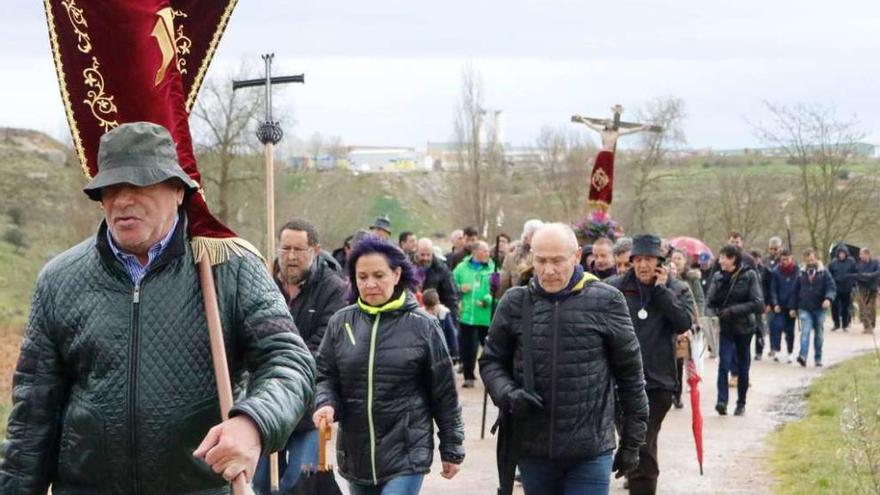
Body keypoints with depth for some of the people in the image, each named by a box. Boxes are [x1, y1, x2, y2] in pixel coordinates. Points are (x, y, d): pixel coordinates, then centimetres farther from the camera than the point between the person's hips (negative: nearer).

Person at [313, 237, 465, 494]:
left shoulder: (422, 326, -4)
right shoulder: (340, 322, 1)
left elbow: (444, 392, 1)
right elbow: (324, 376, 8)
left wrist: (452, 449, 4)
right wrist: (326, 404, -14)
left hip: (407, 455, -4)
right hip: (355, 453, 4)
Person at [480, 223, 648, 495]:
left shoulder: (606, 301, -4)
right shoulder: (515, 303, 1)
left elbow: (630, 373, 3)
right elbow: (491, 361, 12)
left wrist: (632, 440, 6)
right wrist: (507, 394, -9)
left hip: (591, 450, -3)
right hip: (532, 449, 3)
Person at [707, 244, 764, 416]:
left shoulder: (749, 276, -9)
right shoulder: (718, 277, 0)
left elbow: (758, 304, -13)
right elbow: (710, 302, 3)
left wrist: (733, 310, -19)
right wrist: (720, 311, -16)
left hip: (744, 326, -1)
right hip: (725, 327, 1)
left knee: (743, 366, 10)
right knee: (724, 363, -16)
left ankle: (741, 403, 23)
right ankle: (722, 400, -20)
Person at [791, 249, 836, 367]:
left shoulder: (823, 272, 0)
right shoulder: (801, 274, 6)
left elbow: (832, 287, -7)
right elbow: (796, 291, 12)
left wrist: (828, 299, -26)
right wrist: (794, 308, 11)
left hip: (819, 309, 0)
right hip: (805, 309, 0)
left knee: (819, 334, 9)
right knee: (805, 332, -15)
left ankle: (818, 358, 20)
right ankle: (803, 356, -26)